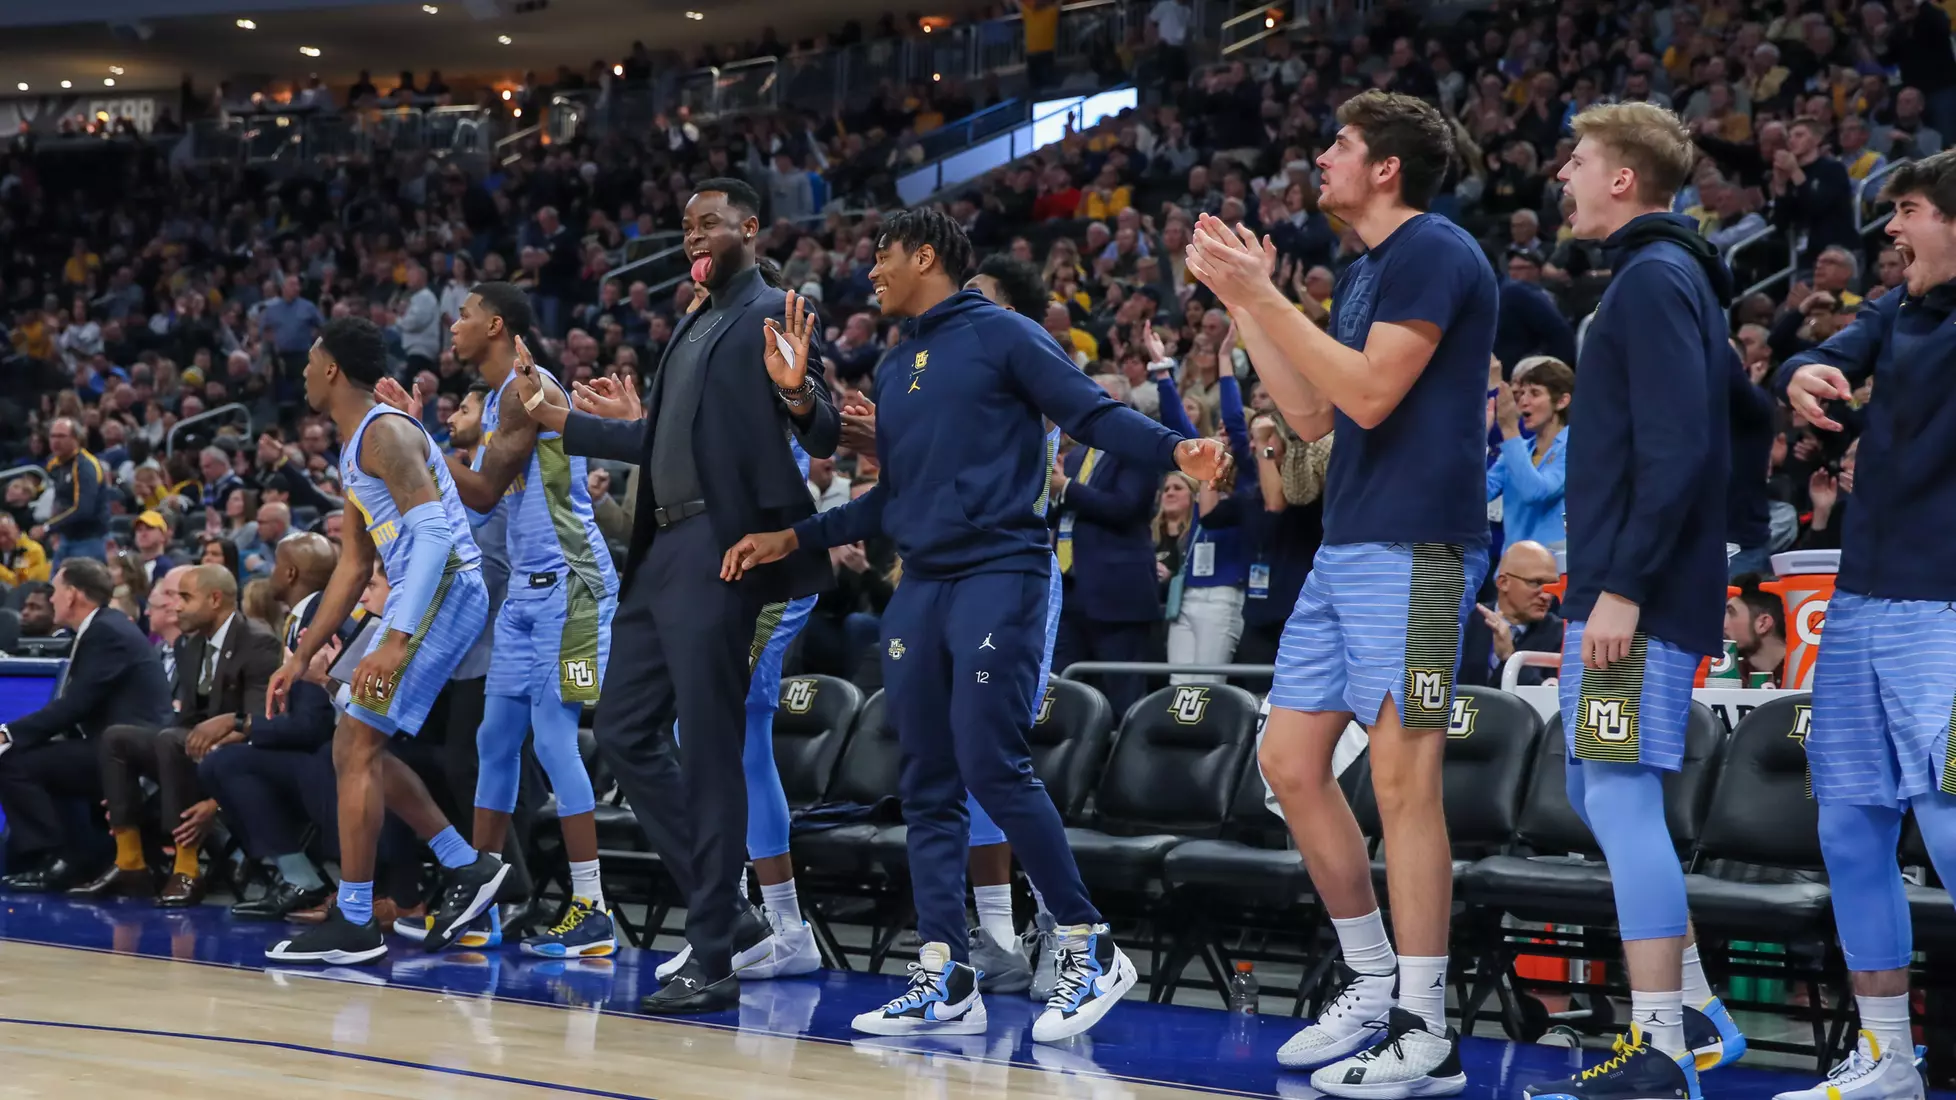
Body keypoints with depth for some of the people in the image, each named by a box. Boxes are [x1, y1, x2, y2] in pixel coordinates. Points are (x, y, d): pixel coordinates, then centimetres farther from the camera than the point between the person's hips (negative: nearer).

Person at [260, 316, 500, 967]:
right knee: (354, 748, 15)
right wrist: (302, 657, 26)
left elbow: (436, 531, -23)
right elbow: (354, 565, 27)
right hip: (421, 592, 10)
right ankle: (467, 869, 19)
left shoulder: (385, 433, -13)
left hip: (447, 588, -10)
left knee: (359, 746, -10)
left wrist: (395, 641, -30)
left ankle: (354, 924, -7)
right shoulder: (355, 451, 20)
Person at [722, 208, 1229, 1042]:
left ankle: (1089, 949, -3)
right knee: (928, 788, 3)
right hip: (922, 589, 8)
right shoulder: (893, 370, 20)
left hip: (998, 574, -8)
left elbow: (1094, 413, -8)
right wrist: (793, 539, 24)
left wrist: (1174, 449, -26)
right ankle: (945, 980, 4)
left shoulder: (1001, 336, -1)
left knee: (993, 767, -15)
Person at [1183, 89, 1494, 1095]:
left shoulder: (1435, 252, -9)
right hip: (1344, 551, 10)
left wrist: (1264, 296, -14)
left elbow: (1371, 393, -18)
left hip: (1413, 550, -10)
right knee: (1290, 762, 9)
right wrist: (1242, 303, 17)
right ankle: (1373, 987, 20)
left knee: (1401, 778, -9)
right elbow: (1313, 415, 21)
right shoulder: (1363, 272, 20)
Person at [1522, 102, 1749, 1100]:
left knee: (1622, 799, -10)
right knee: (1598, 794, 15)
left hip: (1639, 598, -11)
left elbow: (1675, 450, -21)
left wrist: (1622, 587, -23)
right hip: (1620, 587, 11)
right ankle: (1694, 1012, 21)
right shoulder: (1664, 275, 19)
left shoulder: (1656, 280, -12)